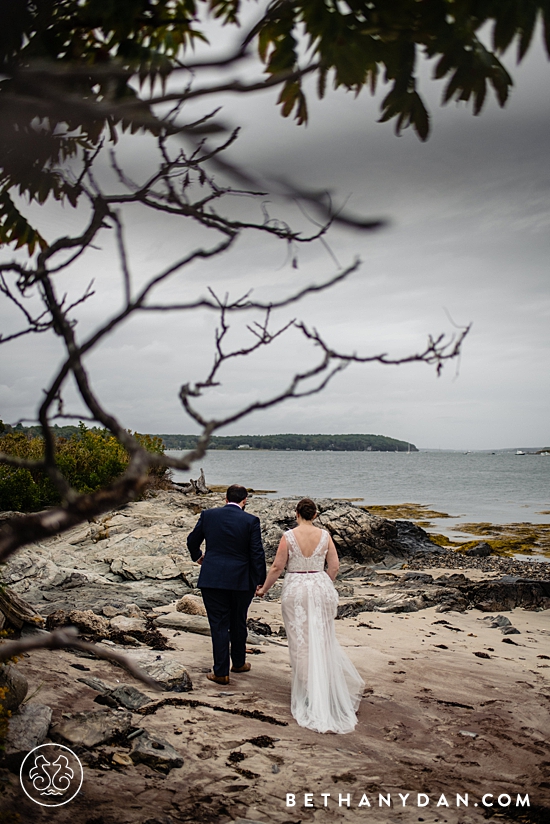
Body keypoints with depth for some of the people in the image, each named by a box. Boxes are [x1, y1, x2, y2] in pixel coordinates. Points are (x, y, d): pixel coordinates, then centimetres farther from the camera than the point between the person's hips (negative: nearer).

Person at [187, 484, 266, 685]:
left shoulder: (208, 515, -1)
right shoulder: (250, 521, -8)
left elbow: (192, 540, 11)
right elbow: (257, 553, -8)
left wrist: (197, 557, 31)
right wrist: (260, 581, 0)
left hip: (212, 578, 0)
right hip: (241, 580, 0)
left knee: (219, 625, 6)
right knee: (238, 623, 19)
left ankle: (221, 672, 7)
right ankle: (238, 663, 34)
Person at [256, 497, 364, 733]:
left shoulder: (289, 536, -9)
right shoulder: (324, 535, -3)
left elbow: (277, 566, -7)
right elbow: (334, 566, 1)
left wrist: (264, 588, 6)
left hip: (295, 589, -2)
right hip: (321, 588, 2)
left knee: (300, 642, 8)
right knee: (322, 639, 14)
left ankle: (307, 690, 16)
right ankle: (328, 686, 16)